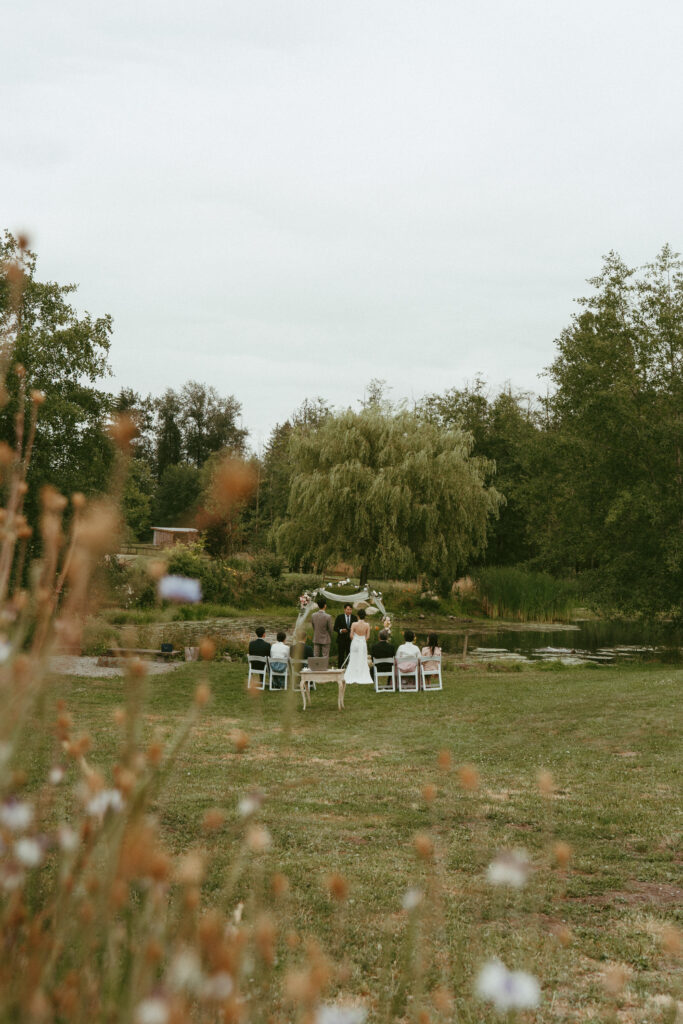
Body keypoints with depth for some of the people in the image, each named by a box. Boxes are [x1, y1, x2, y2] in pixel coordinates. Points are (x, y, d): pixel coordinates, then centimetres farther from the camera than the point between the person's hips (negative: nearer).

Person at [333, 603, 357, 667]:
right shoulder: (339, 617, 0)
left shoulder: (354, 618, 6)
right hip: (341, 639, -1)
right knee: (341, 656, 3)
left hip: (351, 639, 1)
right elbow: (335, 628, 0)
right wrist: (341, 630, -19)